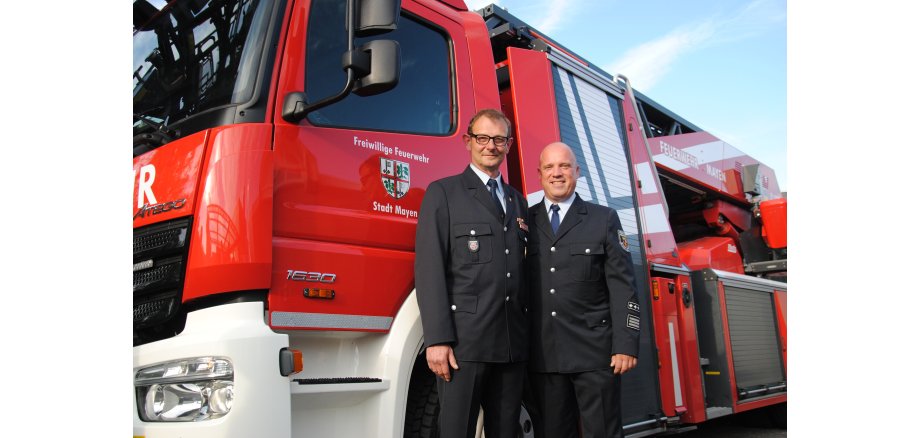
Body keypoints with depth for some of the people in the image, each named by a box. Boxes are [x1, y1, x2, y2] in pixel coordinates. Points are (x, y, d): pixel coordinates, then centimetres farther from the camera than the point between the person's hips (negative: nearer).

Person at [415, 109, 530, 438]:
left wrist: (528, 332, 10)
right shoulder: (443, 193, 2)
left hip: (512, 343, 5)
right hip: (464, 340, -5)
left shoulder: (518, 201, 19)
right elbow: (429, 268, -7)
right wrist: (437, 339, -15)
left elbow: (521, 271, 18)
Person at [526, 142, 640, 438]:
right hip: (543, 355, 2)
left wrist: (625, 345, -9)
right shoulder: (524, 222, 8)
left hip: (595, 352, -1)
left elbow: (622, 286, -1)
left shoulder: (604, 219, 5)